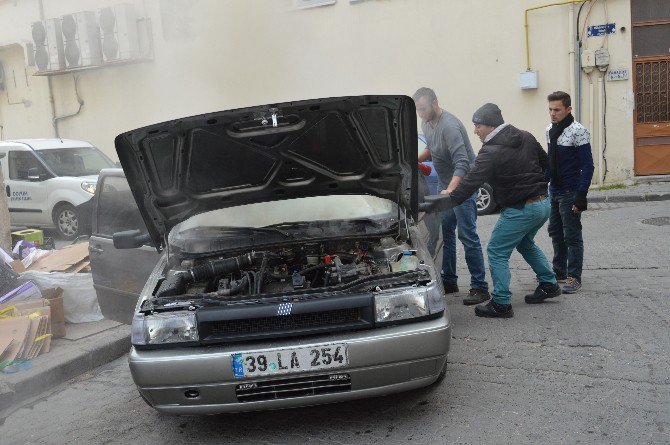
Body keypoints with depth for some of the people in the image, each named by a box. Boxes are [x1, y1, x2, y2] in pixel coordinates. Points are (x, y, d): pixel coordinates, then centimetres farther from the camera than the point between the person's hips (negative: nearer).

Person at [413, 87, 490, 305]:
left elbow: (462, 163, -32)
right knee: (445, 232, 12)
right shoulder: (427, 124, 5)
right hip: (445, 183, 9)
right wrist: (416, 158, 3)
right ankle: (449, 281, 23)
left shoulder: (449, 126, -25)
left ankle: (480, 287, -3)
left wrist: (451, 191, -43)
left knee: (467, 235, -9)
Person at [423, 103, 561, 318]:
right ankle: (549, 284, 38)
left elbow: (470, 183, -22)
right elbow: (546, 164, 15)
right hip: (544, 204, 9)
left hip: (520, 210, -9)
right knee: (525, 244, 30)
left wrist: (439, 204, -21)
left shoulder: (491, 153, -17)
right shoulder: (526, 137, 7)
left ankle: (501, 304, 3)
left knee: (497, 252, 1)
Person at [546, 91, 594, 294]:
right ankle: (559, 270, 28)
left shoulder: (578, 131, -14)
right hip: (553, 190, 7)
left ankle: (574, 277, 8)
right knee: (555, 232, 15)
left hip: (570, 192, -7)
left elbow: (587, 166, -15)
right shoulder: (550, 130, 8)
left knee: (572, 236, -1)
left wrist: (581, 196, -20)